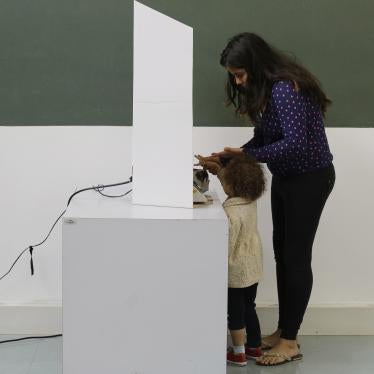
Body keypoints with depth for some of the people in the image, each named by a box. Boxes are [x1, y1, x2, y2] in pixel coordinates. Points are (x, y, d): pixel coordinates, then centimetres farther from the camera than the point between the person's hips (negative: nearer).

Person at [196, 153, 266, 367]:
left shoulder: (231, 213, -27)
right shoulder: (251, 201, -4)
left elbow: (227, 245, -24)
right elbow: (232, 183, 17)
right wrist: (217, 168, 13)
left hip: (237, 270, -8)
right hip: (253, 266, 8)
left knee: (235, 312, 6)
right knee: (249, 307, 20)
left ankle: (239, 354, 16)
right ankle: (255, 347, 31)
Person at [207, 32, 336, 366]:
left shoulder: (285, 88, -24)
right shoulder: (265, 90, 6)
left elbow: (295, 144, -30)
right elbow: (263, 138, 7)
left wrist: (246, 155, -27)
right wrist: (232, 157, -7)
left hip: (310, 178, -9)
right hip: (285, 177, 9)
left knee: (296, 256, -3)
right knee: (282, 253, 12)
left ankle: (290, 341, 6)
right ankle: (283, 330, 22)